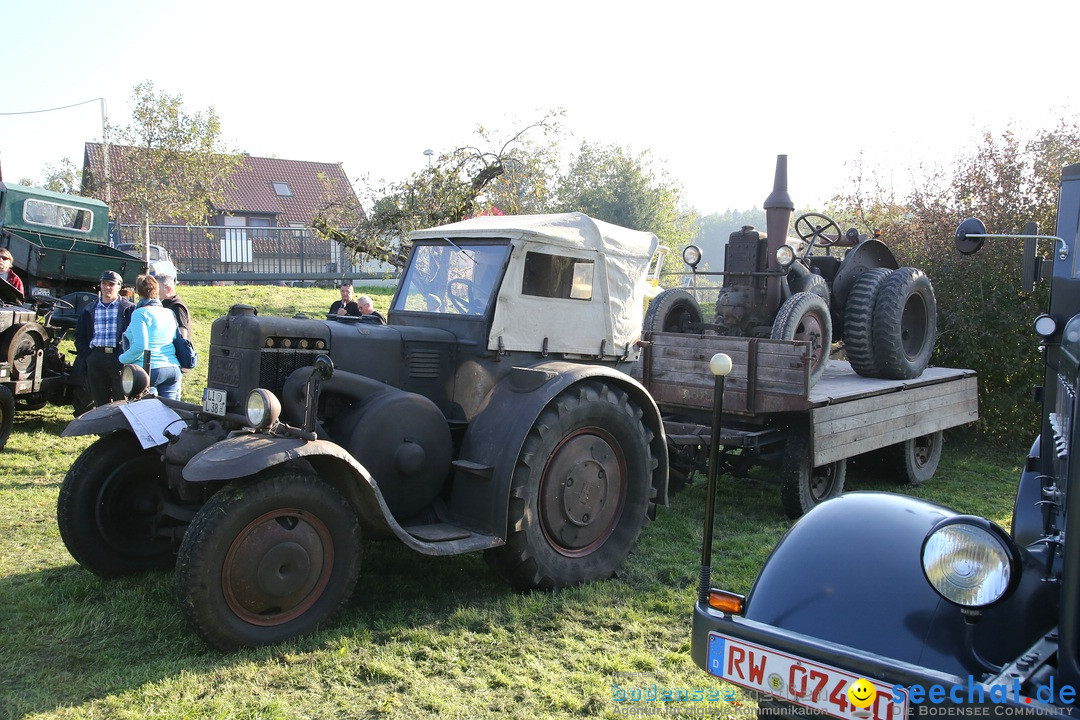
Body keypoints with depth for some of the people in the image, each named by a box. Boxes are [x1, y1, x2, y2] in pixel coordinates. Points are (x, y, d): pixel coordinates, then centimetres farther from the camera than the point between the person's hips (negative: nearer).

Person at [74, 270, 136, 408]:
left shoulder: (129, 309, 5)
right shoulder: (89, 310, 16)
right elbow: (79, 336, 18)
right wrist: (87, 356, 4)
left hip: (119, 358, -3)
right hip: (95, 358, 4)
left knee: (122, 401, -5)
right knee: (100, 402, 7)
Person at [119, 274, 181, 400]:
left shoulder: (140, 313, -8)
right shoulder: (170, 313, 11)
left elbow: (140, 346, -16)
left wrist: (122, 358, -2)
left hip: (150, 370, -6)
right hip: (173, 369, 6)